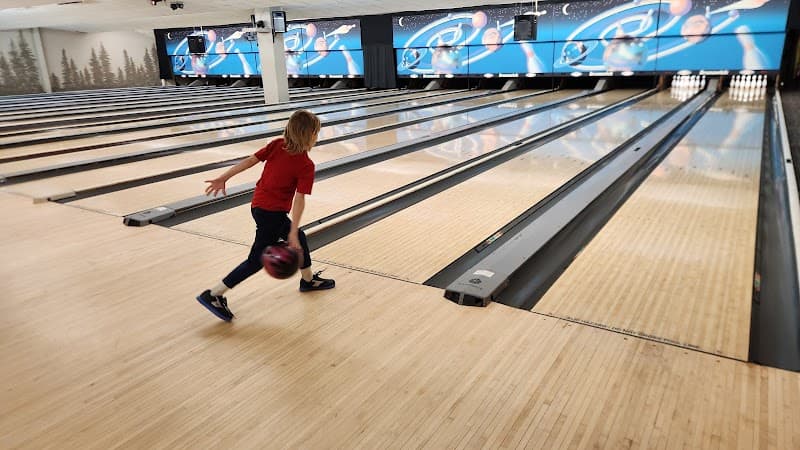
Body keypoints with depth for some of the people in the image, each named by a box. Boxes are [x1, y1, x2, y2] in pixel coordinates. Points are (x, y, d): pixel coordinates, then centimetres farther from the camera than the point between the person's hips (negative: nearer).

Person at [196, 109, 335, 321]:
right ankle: (214, 295, 5)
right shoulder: (306, 166, -17)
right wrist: (291, 233, -20)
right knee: (257, 259, 4)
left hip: (259, 206, 8)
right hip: (272, 213, -8)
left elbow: (250, 160, -5)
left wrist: (223, 178, -1)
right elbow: (299, 200, -21)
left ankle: (309, 280, 41)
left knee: (300, 238, 23)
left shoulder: (277, 144, -2)